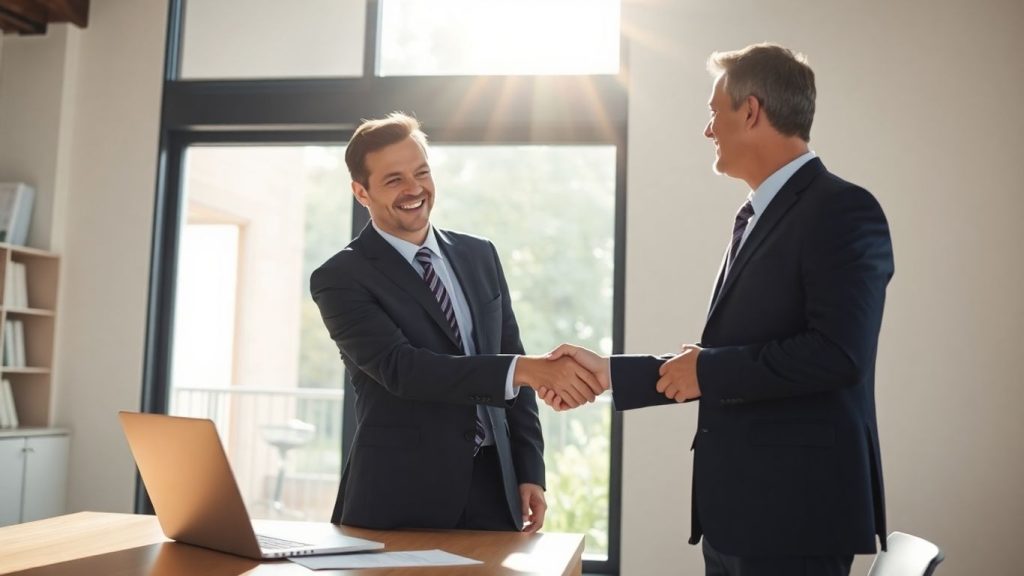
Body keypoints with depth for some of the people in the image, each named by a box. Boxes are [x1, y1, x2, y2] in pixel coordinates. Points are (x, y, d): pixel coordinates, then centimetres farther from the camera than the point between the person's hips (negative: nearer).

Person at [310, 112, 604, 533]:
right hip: (401, 498, -4)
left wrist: (530, 473, 5)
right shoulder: (341, 278, -7)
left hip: (492, 488, 4)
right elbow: (401, 367, -21)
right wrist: (528, 370, -30)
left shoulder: (479, 256, 9)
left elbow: (510, 358, 12)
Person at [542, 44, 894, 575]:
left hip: (795, 510, -8)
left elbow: (837, 352, -24)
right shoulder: (756, 215, 15)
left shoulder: (842, 209, -12)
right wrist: (609, 372, 11)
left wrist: (707, 369, -14)